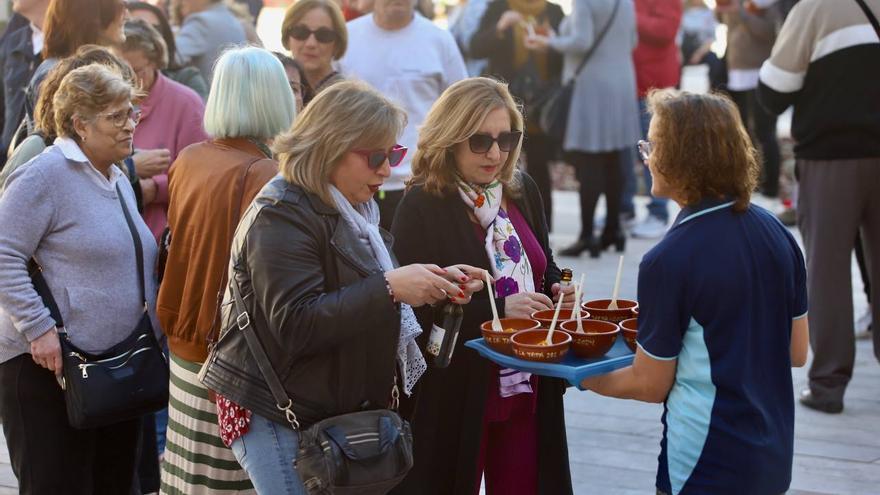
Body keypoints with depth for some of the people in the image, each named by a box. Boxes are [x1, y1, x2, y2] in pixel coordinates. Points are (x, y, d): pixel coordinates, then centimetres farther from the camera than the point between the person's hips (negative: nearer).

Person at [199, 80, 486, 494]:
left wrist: (434, 283, 4)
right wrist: (390, 287, -28)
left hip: (337, 410, 9)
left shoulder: (351, 208, 13)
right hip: (276, 418, -9)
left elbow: (359, 299, 22)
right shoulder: (282, 216, -17)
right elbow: (297, 326, -26)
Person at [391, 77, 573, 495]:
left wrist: (559, 288, -2)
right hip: (454, 394, -5)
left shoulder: (522, 192, 7)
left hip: (527, 385, 6)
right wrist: (498, 309, -23)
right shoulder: (422, 206, -13)